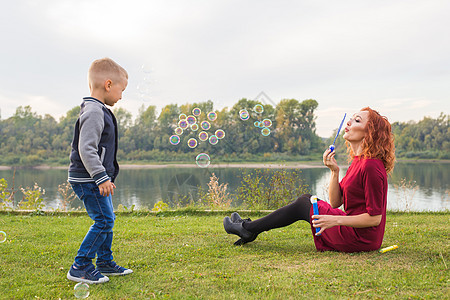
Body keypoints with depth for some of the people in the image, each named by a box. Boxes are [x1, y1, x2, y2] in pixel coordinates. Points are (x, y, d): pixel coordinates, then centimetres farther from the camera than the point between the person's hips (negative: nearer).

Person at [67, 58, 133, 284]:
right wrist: (101, 177, -27)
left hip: (96, 178, 11)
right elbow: (86, 149, -25)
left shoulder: (100, 110, 15)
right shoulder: (93, 111, -18)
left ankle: (105, 263, 28)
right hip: (88, 179, -11)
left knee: (107, 219, 16)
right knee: (103, 220, -9)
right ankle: (80, 267, -2)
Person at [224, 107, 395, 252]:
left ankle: (248, 229, 17)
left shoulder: (371, 166, -22)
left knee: (302, 205, 1)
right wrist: (334, 170, -6)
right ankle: (250, 228, 22)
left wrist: (336, 220, -24)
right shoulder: (358, 161, 8)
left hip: (360, 238, -9)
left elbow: (375, 218, -22)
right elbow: (335, 202, 6)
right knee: (307, 200, 15)